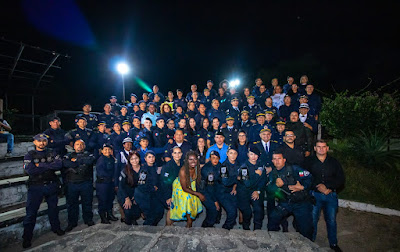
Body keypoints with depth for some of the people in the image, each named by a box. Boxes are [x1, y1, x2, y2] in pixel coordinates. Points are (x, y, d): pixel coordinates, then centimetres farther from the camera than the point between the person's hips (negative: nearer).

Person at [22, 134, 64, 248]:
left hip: (51, 185, 2)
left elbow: (59, 164, -14)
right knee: (31, 212, 3)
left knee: (53, 208, 15)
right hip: (36, 186, -2)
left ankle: (56, 227, 33)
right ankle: (27, 237, 18)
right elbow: (30, 170, -17)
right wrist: (49, 166, -15)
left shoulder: (52, 154, 4)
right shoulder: (29, 155, -1)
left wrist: (41, 165, -17)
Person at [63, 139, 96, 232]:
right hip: (72, 183, 1)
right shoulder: (69, 155, 12)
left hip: (86, 183, -1)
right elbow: (64, 163, -10)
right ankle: (72, 222, 25)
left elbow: (90, 160, -15)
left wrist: (76, 160, -9)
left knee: (87, 202, 8)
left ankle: (88, 219, 25)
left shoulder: (88, 154, 8)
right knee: (72, 203, 9)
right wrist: (81, 162, -13)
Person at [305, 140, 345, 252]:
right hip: (315, 195, -1)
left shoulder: (334, 162, 6)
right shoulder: (309, 161, 1)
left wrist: (328, 187, -10)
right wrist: (317, 187, -16)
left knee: (331, 220, 12)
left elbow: (341, 179, 3)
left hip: (331, 195, 2)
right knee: (312, 219, 5)